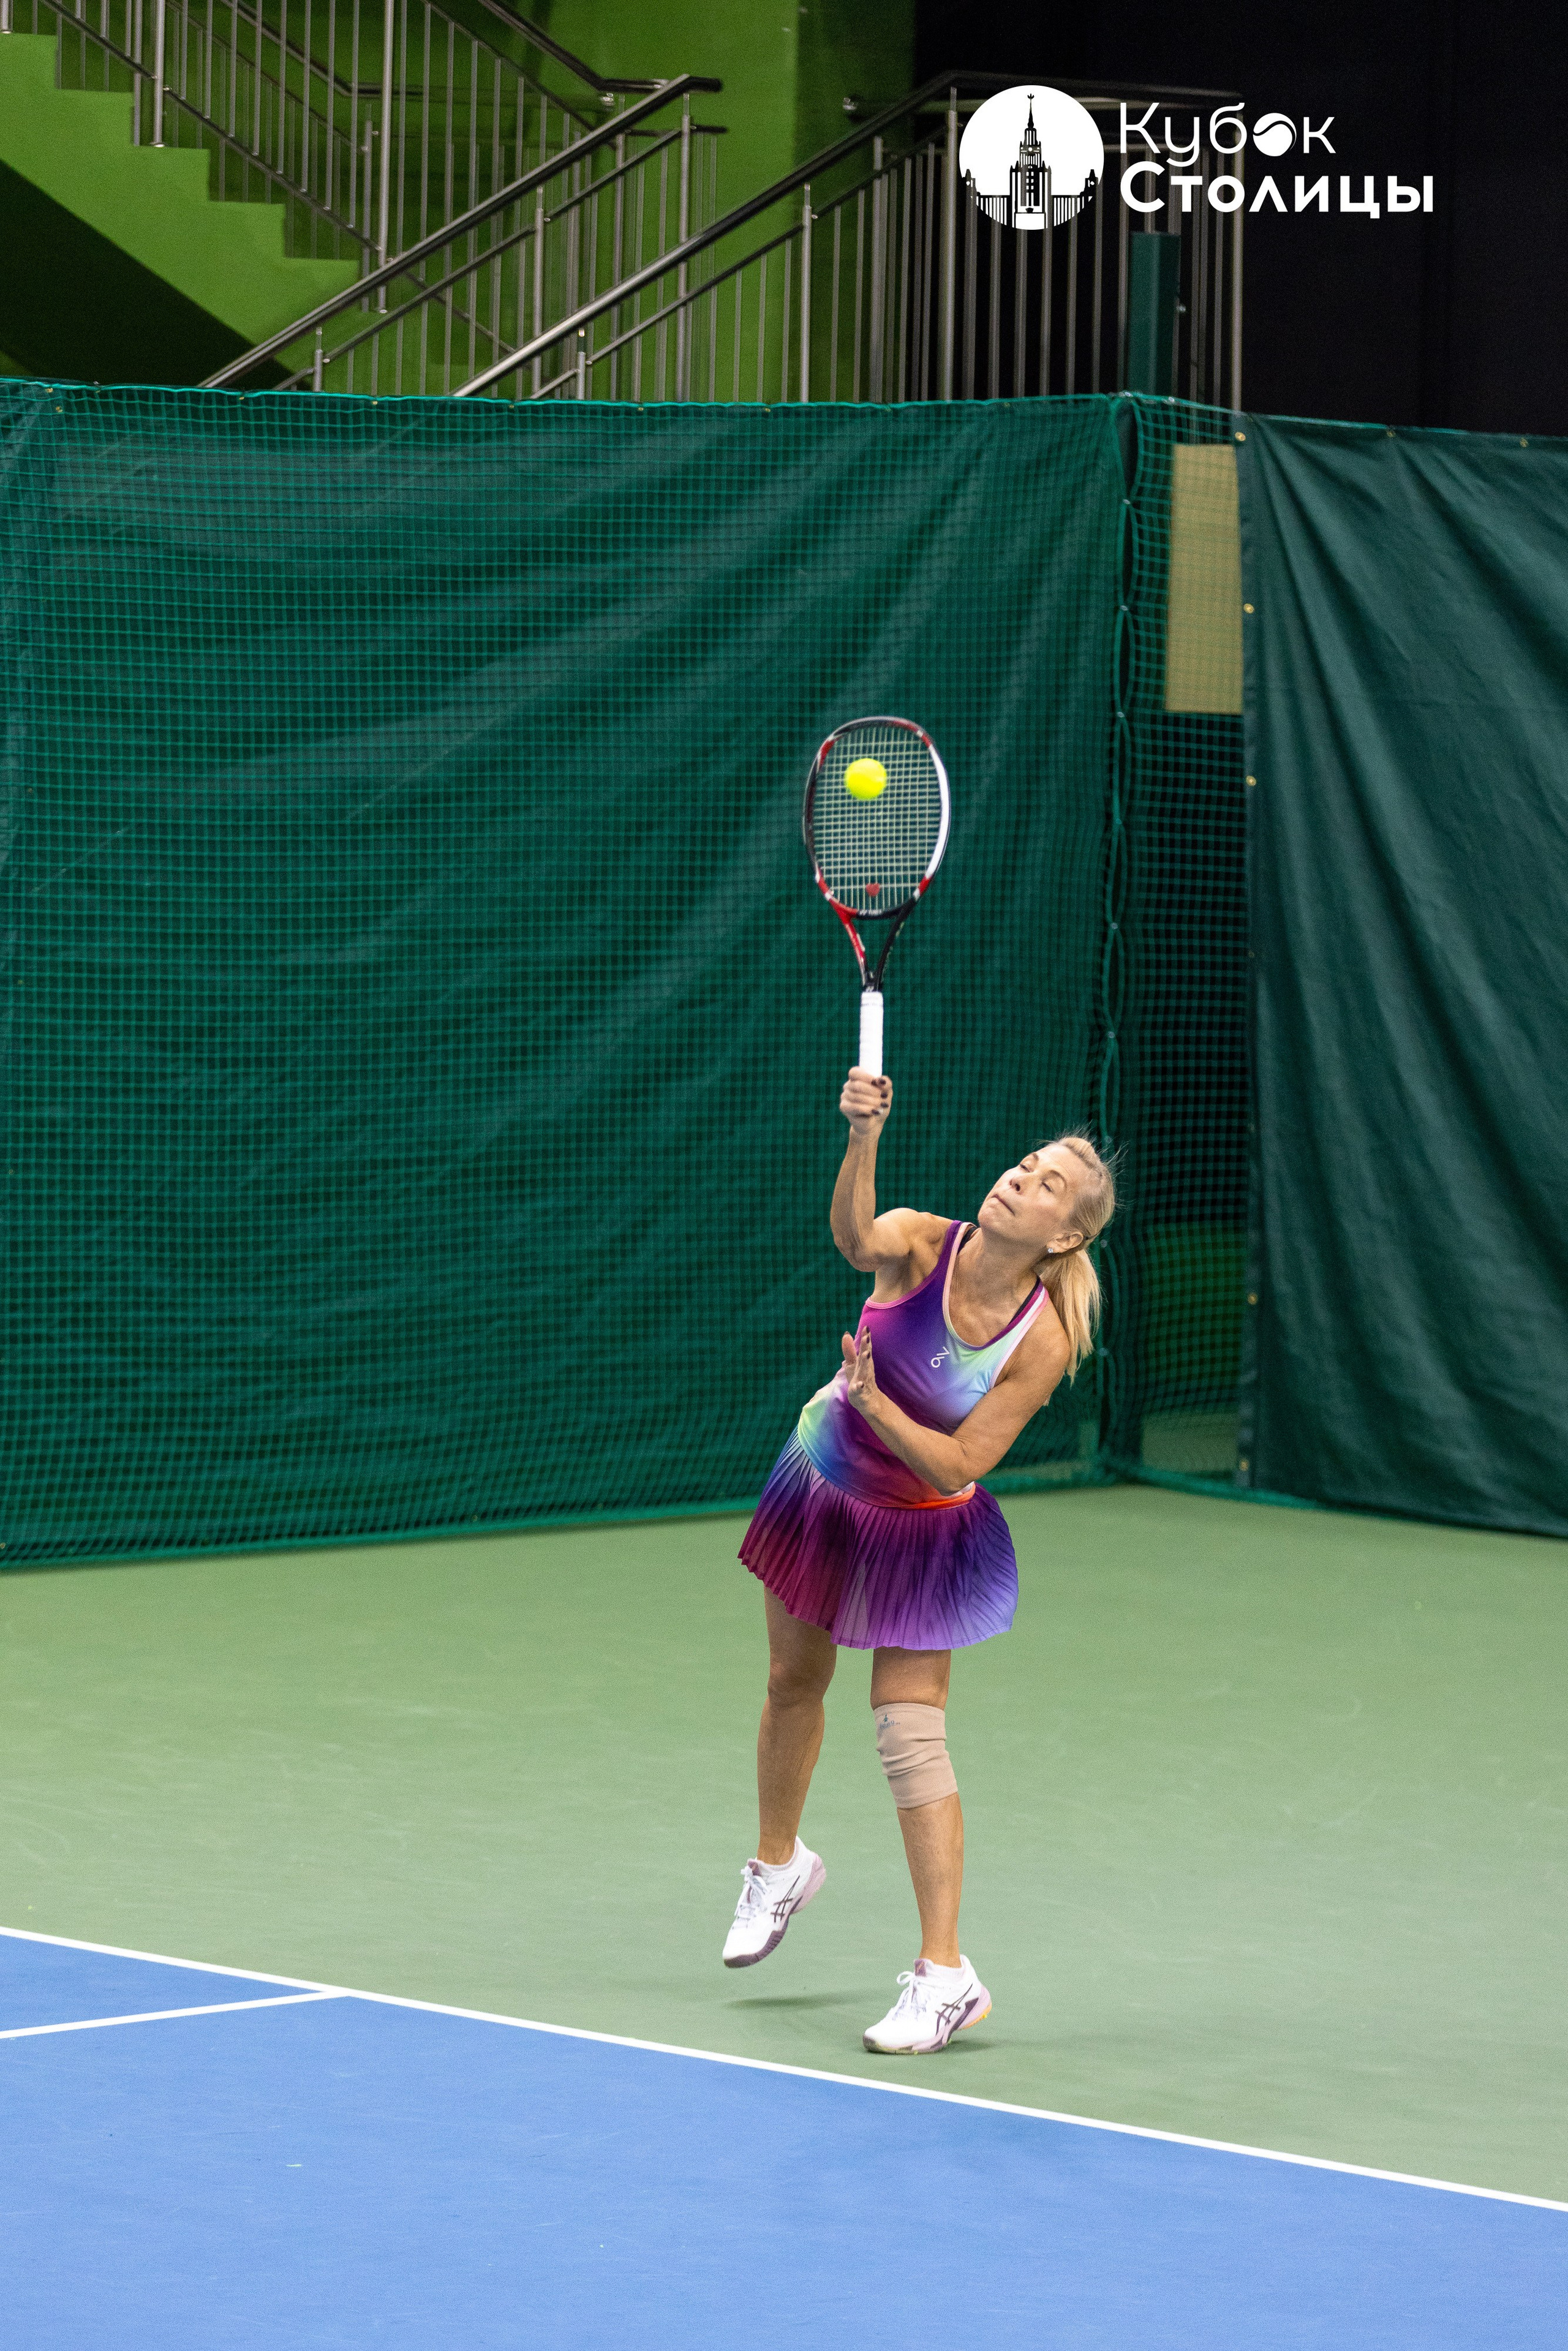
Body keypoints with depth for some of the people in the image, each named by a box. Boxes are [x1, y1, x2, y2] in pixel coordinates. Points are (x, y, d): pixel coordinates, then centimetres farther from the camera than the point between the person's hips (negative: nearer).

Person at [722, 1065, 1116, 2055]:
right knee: (795, 1683, 20)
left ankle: (945, 1976, -3)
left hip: (924, 1531, -3)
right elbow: (857, 1239, -47)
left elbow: (959, 1465, -25)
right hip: (824, 1482, 3)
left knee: (910, 1734, -10)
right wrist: (864, 1137, -63)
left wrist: (873, 1400, -38)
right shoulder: (921, 1241, -23)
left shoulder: (1043, 1341, -27)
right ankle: (780, 1866, 48)